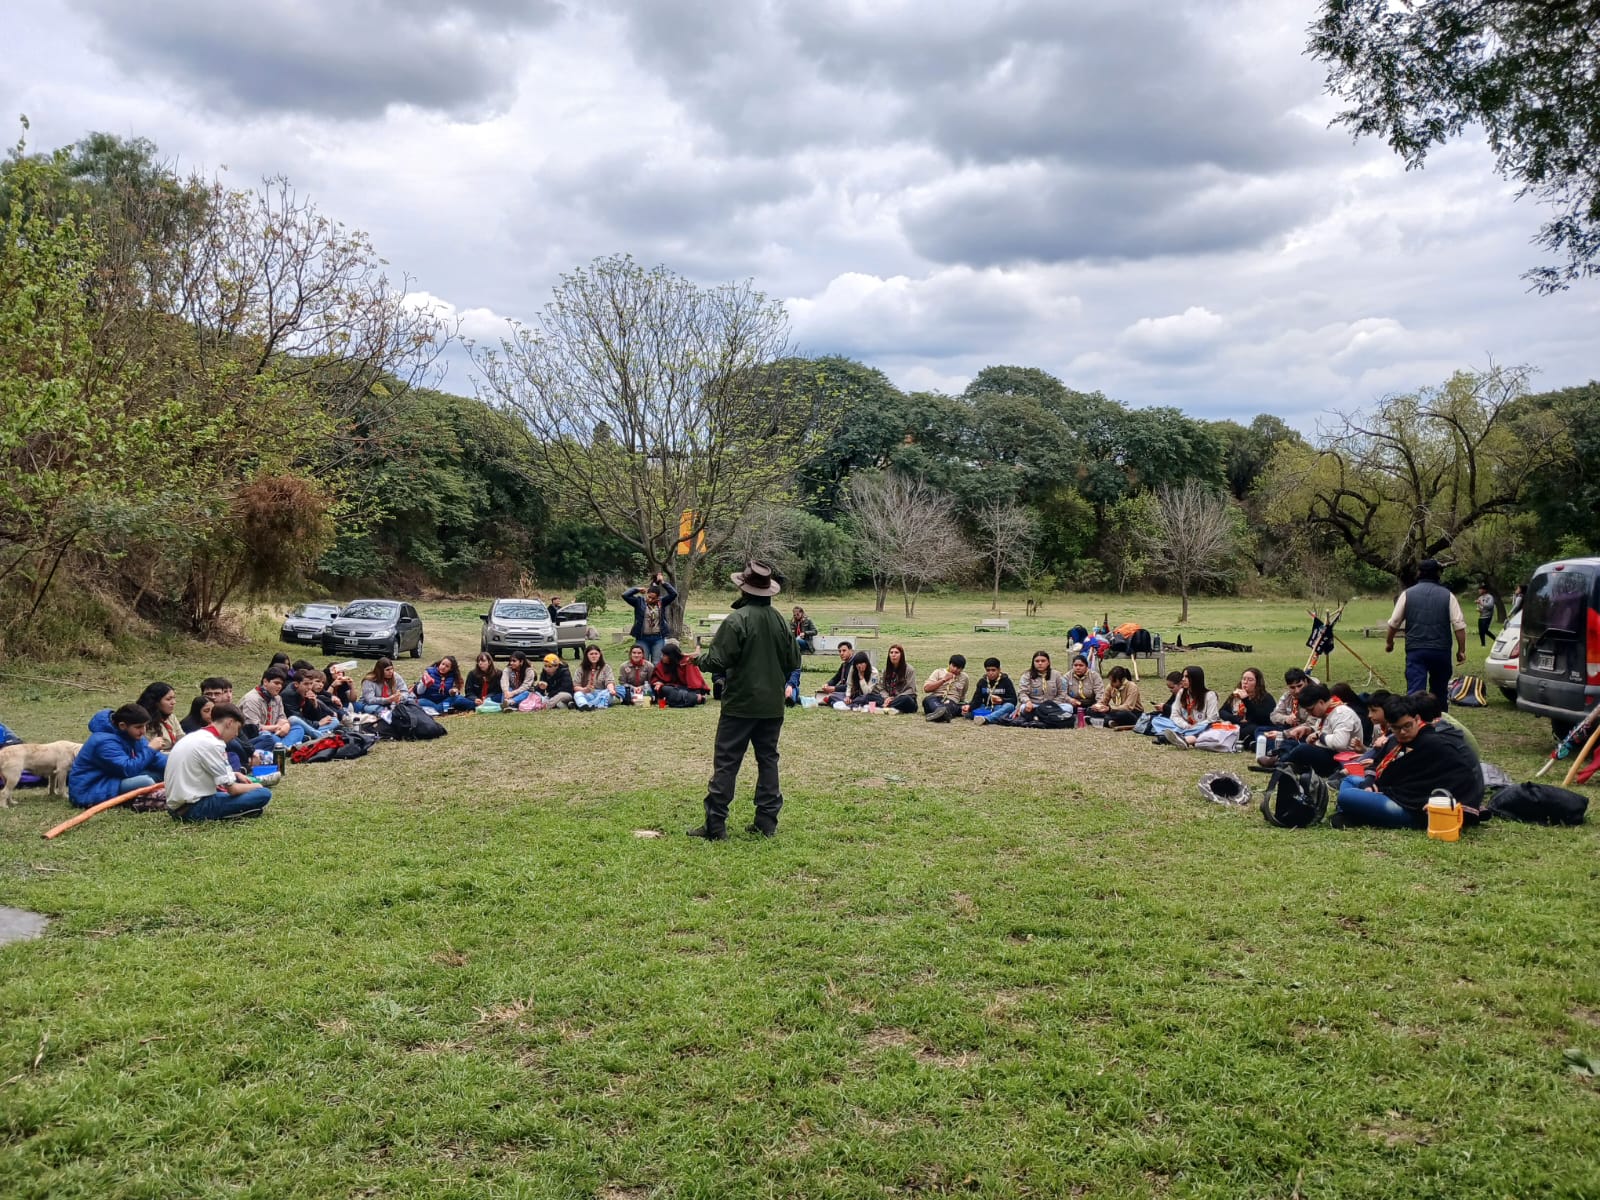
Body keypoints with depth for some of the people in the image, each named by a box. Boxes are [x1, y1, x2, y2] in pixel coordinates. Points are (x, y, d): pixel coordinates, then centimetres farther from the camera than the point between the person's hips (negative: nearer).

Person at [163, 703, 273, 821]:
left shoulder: (195, 736, 11)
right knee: (263, 794, -16)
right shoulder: (212, 744, -16)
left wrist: (235, 774, 17)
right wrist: (255, 786, 5)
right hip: (193, 809, -10)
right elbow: (232, 789, -13)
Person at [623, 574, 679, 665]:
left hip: (658, 638, 1)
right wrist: (638, 589, -2)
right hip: (642, 638, -1)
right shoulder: (639, 601, 2)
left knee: (657, 664, 4)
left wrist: (663, 583, -6)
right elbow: (625, 595, -5)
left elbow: (674, 594, -5)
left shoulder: (661, 602, 5)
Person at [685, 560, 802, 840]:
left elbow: (717, 661, -17)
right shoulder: (779, 620, 3)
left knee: (726, 763, 0)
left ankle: (715, 825, 2)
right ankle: (767, 821, 15)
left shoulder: (737, 620, -15)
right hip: (772, 704, 6)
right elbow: (793, 661, 8)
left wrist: (701, 660, 4)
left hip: (741, 703, -5)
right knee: (768, 759, 13)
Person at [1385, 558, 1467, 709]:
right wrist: (1461, 650, 4)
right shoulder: (1448, 595, 3)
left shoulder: (1407, 594, 2)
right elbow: (1459, 625, -3)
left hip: (1415, 650, -1)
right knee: (1439, 691, 17)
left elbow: (1394, 622, 6)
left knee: (1415, 690, -6)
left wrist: (1389, 642, 22)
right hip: (1441, 651, 1)